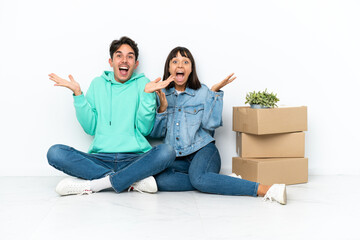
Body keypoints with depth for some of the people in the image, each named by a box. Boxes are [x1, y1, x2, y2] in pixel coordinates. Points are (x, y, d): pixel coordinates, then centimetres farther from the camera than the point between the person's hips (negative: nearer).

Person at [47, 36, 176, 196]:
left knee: (166, 152, -31)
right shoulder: (98, 83, 17)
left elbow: (145, 129, 1)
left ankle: (91, 185, -26)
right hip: (100, 158, 2)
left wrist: (148, 94, -8)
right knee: (55, 153, -23)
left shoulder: (142, 83, 11)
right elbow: (90, 128, 8)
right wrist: (78, 94, 2)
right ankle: (133, 180, -25)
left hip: (134, 158, -1)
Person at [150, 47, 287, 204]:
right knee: (159, 179, -32)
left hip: (202, 150, -2)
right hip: (176, 158, 3)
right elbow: (155, 133, 8)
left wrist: (215, 92, -6)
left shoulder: (202, 92, 6)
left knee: (198, 178, -37)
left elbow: (210, 125, -6)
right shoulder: (162, 95, 10)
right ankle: (217, 183, -26)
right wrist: (162, 108, -8)